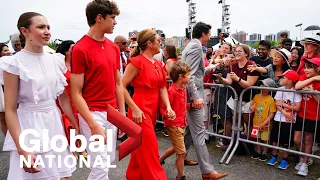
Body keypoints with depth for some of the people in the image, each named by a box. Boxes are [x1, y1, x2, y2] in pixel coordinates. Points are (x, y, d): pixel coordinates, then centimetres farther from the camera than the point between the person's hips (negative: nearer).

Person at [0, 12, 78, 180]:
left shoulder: (55, 61, 4)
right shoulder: (14, 63, -10)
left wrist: (76, 126, 9)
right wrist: (22, 149, -16)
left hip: (55, 124, 5)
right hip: (30, 127, -5)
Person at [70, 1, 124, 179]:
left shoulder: (114, 48, 8)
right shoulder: (80, 49, -13)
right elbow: (76, 93, -14)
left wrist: (122, 114, 10)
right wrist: (93, 125, -19)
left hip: (112, 113, 7)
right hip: (92, 113, -7)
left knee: (109, 159, 16)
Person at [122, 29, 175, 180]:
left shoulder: (158, 64, 10)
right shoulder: (137, 61, -14)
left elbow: (162, 87, 11)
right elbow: (121, 86, -15)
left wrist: (168, 107, -3)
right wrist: (135, 109, -19)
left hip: (153, 110, 8)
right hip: (141, 110, -8)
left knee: (141, 149, 20)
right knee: (149, 151, -2)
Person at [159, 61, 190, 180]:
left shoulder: (183, 88, 6)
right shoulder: (171, 91, -21)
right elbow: (163, 108, -20)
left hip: (181, 124, 9)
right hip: (174, 125, -9)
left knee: (176, 148, 24)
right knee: (182, 152, 0)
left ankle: (160, 160, 46)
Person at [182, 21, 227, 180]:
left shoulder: (191, 45, 19)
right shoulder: (196, 46, -12)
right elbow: (189, 74, -21)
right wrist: (196, 96, -27)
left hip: (191, 94, 10)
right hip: (193, 94, -10)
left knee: (190, 129, 18)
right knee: (199, 132, -6)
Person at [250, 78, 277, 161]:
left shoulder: (270, 99, -16)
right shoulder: (256, 96, -2)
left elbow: (272, 113, -16)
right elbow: (252, 106, 12)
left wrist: (264, 123, -19)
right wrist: (252, 108, -12)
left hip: (265, 124, -4)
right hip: (256, 123, 4)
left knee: (265, 139, 13)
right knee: (257, 138, 19)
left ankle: (264, 153, 31)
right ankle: (258, 152, 36)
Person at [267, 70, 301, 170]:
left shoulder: (296, 92, -12)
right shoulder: (280, 90, 0)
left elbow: (297, 108, -16)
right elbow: (277, 104, -3)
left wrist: (283, 104, -14)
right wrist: (284, 113, -17)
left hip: (290, 121, -4)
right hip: (278, 119, 4)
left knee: (286, 142, 7)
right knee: (275, 139, 12)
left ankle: (285, 159, 24)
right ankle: (274, 157, 28)